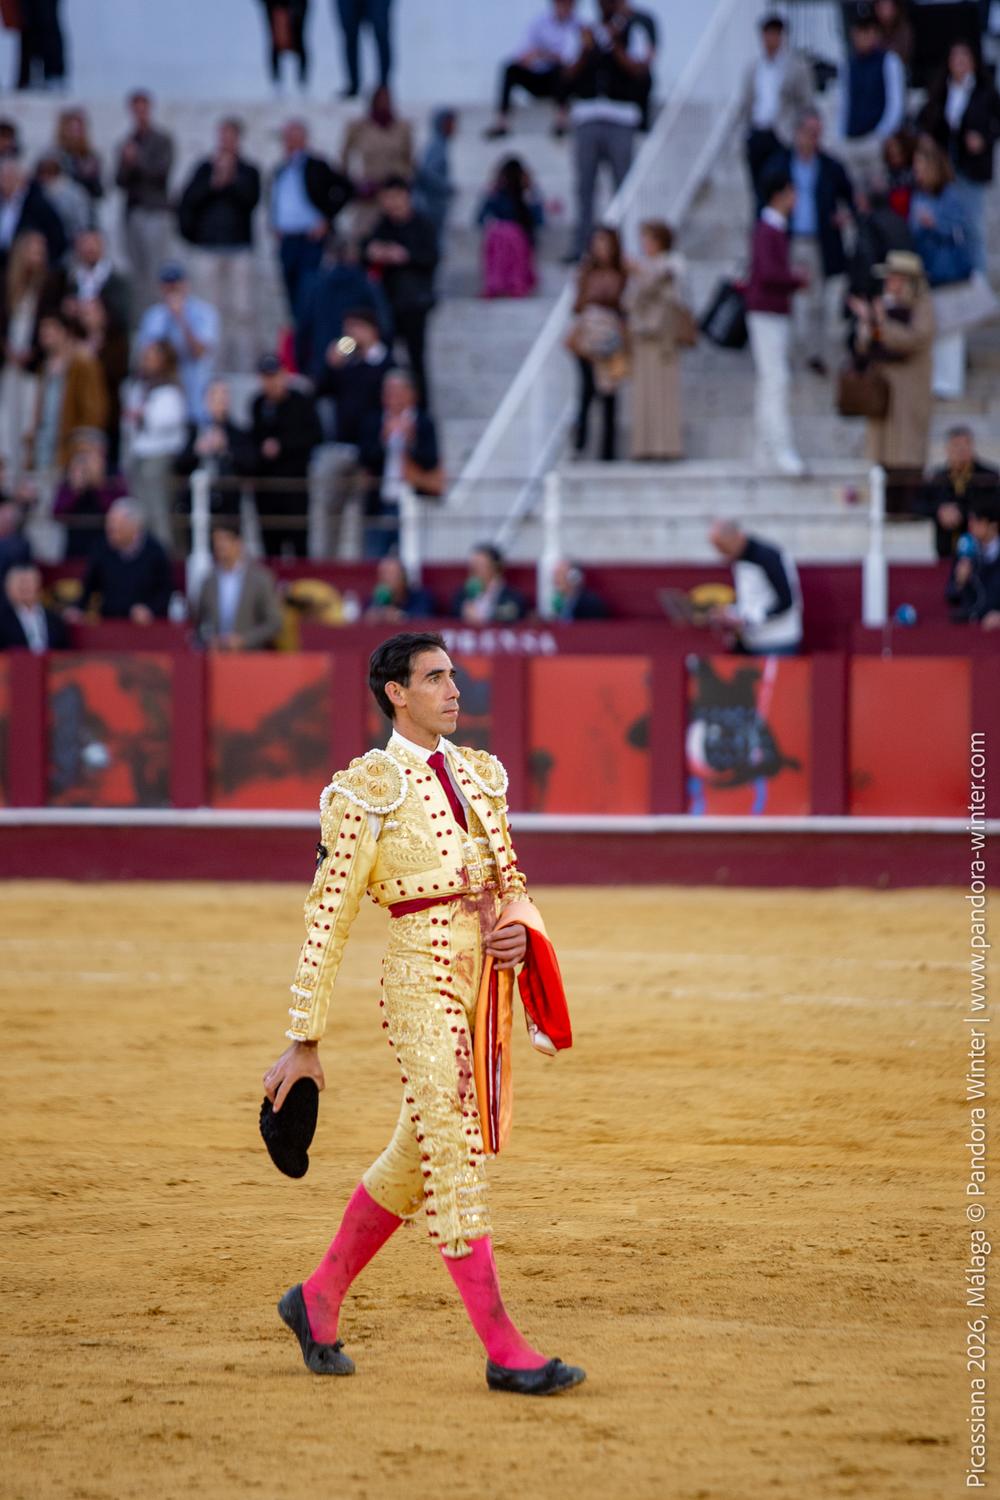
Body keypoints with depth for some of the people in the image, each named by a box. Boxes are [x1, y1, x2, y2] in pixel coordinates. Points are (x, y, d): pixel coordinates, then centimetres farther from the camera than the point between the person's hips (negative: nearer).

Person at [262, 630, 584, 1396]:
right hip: (422, 981, -7)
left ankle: (319, 1300, 32)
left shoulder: (480, 773, 14)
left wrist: (521, 932, -3)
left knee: (418, 1156, 15)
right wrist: (304, 1042, -7)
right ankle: (504, 1350, -9)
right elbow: (328, 919, -7)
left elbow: (511, 881, 22)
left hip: (484, 982, 7)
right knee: (455, 1159, -8)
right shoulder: (369, 789, -7)